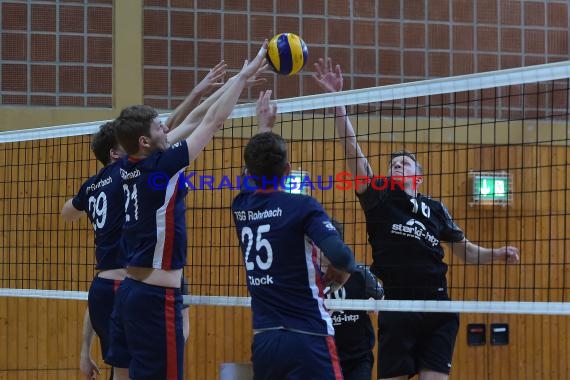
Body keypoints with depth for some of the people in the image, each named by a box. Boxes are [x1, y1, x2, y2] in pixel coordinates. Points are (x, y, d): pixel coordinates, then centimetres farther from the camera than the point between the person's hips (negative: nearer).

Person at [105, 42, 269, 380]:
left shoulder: (132, 167, 7)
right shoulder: (159, 168, -15)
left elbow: (191, 122, 16)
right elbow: (214, 121, -9)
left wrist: (232, 83, 22)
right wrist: (244, 75, 0)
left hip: (129, 290, 9)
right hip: (157, 297, -9)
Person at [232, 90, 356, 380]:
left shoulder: (241, 206, 8)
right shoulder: (301, 207, -9)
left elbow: (254, 173, 32)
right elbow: (340, 256, -22)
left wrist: (265, 123, 44)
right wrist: (342, 272, 1)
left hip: (263, 341, 6)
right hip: (306, 339, -6)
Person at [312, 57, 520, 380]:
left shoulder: (435, 209, 13)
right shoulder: (379, 196, 7)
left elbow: (464, 249, 23)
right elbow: (351, 148, 1)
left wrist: (495, 254, 4)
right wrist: (336, 99, -5)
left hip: (438, 311, 1)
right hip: (396, 310, -1)